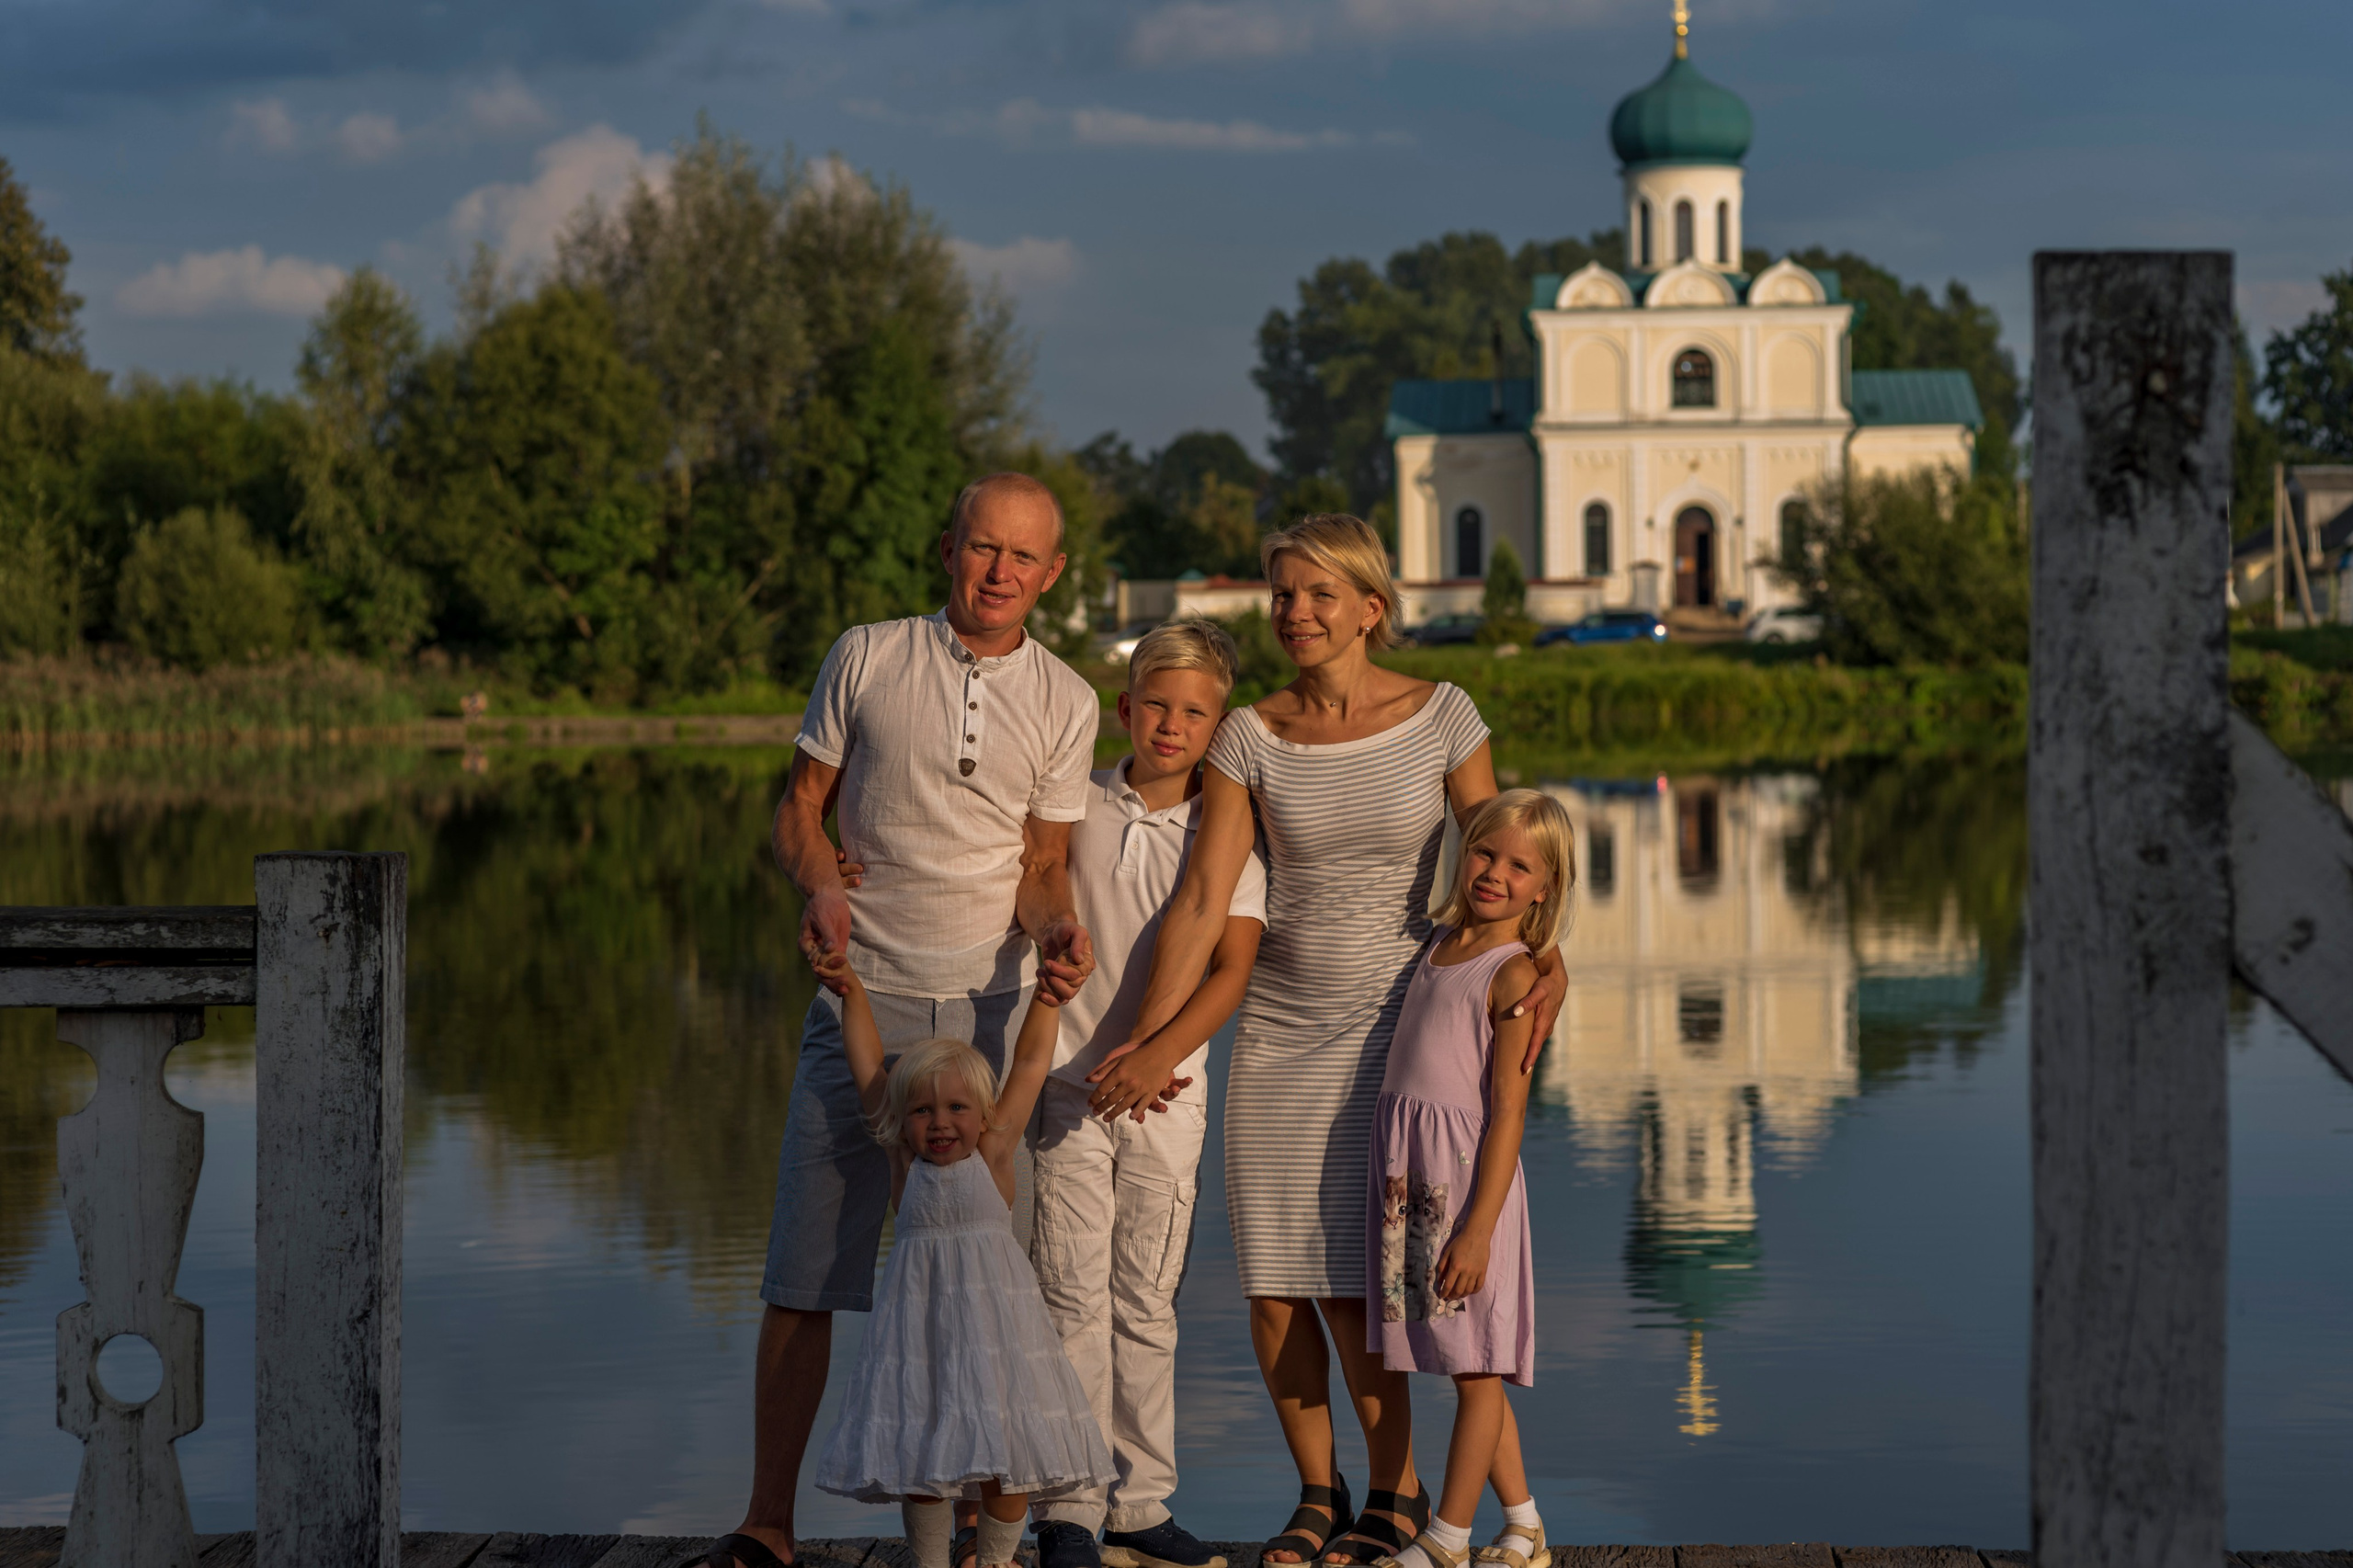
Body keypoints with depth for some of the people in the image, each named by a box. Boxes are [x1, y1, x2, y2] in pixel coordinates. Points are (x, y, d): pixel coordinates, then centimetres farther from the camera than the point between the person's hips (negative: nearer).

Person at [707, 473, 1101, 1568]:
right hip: (864, 996, -1)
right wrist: (820, 888, -13)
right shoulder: (866, 658, 3)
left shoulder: (1065, 702, 7)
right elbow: (799, 807, 7)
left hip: (995, 1008, 1)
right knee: (805, 1272, -3)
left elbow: (1042, 866, 6)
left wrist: (1053, 929, -16)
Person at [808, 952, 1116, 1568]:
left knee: (1003, 1457, 0)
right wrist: (851, 991, 5)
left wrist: (1046, 998, 0)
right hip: (919, 1322, 1)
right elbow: (868, 1067, 6)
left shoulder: (994, 1153, 1)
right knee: (919, 1451, 3)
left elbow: (1029, 1062, 3)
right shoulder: (905, 1160, 4)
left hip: (993, 1315, -1)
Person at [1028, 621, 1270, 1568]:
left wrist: (1161, 1053, -24)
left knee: (1147, 1305, 6)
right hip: (1069, 1082, 0)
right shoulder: (1076, 808, 3)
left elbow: (1232, 968, -9)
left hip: (1168, 1090, 0)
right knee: (1074, 1301, -2)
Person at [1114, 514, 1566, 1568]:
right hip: (1279, 1029, 3)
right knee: (1271, 1284, 2)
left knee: (1345, 1283, -8)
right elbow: (1203, 899, -7)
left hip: (1395, 1024, -3)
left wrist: (1543, 958, -19)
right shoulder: (1248, 738, -2)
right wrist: (1144, 1041, -15)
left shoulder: (1442, 719, -5)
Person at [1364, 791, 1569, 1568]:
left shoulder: (1516, 976, -9)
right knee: (1472, 1369, 12)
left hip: (1470, 1177, -8)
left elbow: (1507, 1110, -13)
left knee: (1477, 1365, 0)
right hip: (1407, 1178, 8)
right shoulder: (1441, 942, 14)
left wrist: (1478, 1227, -17)